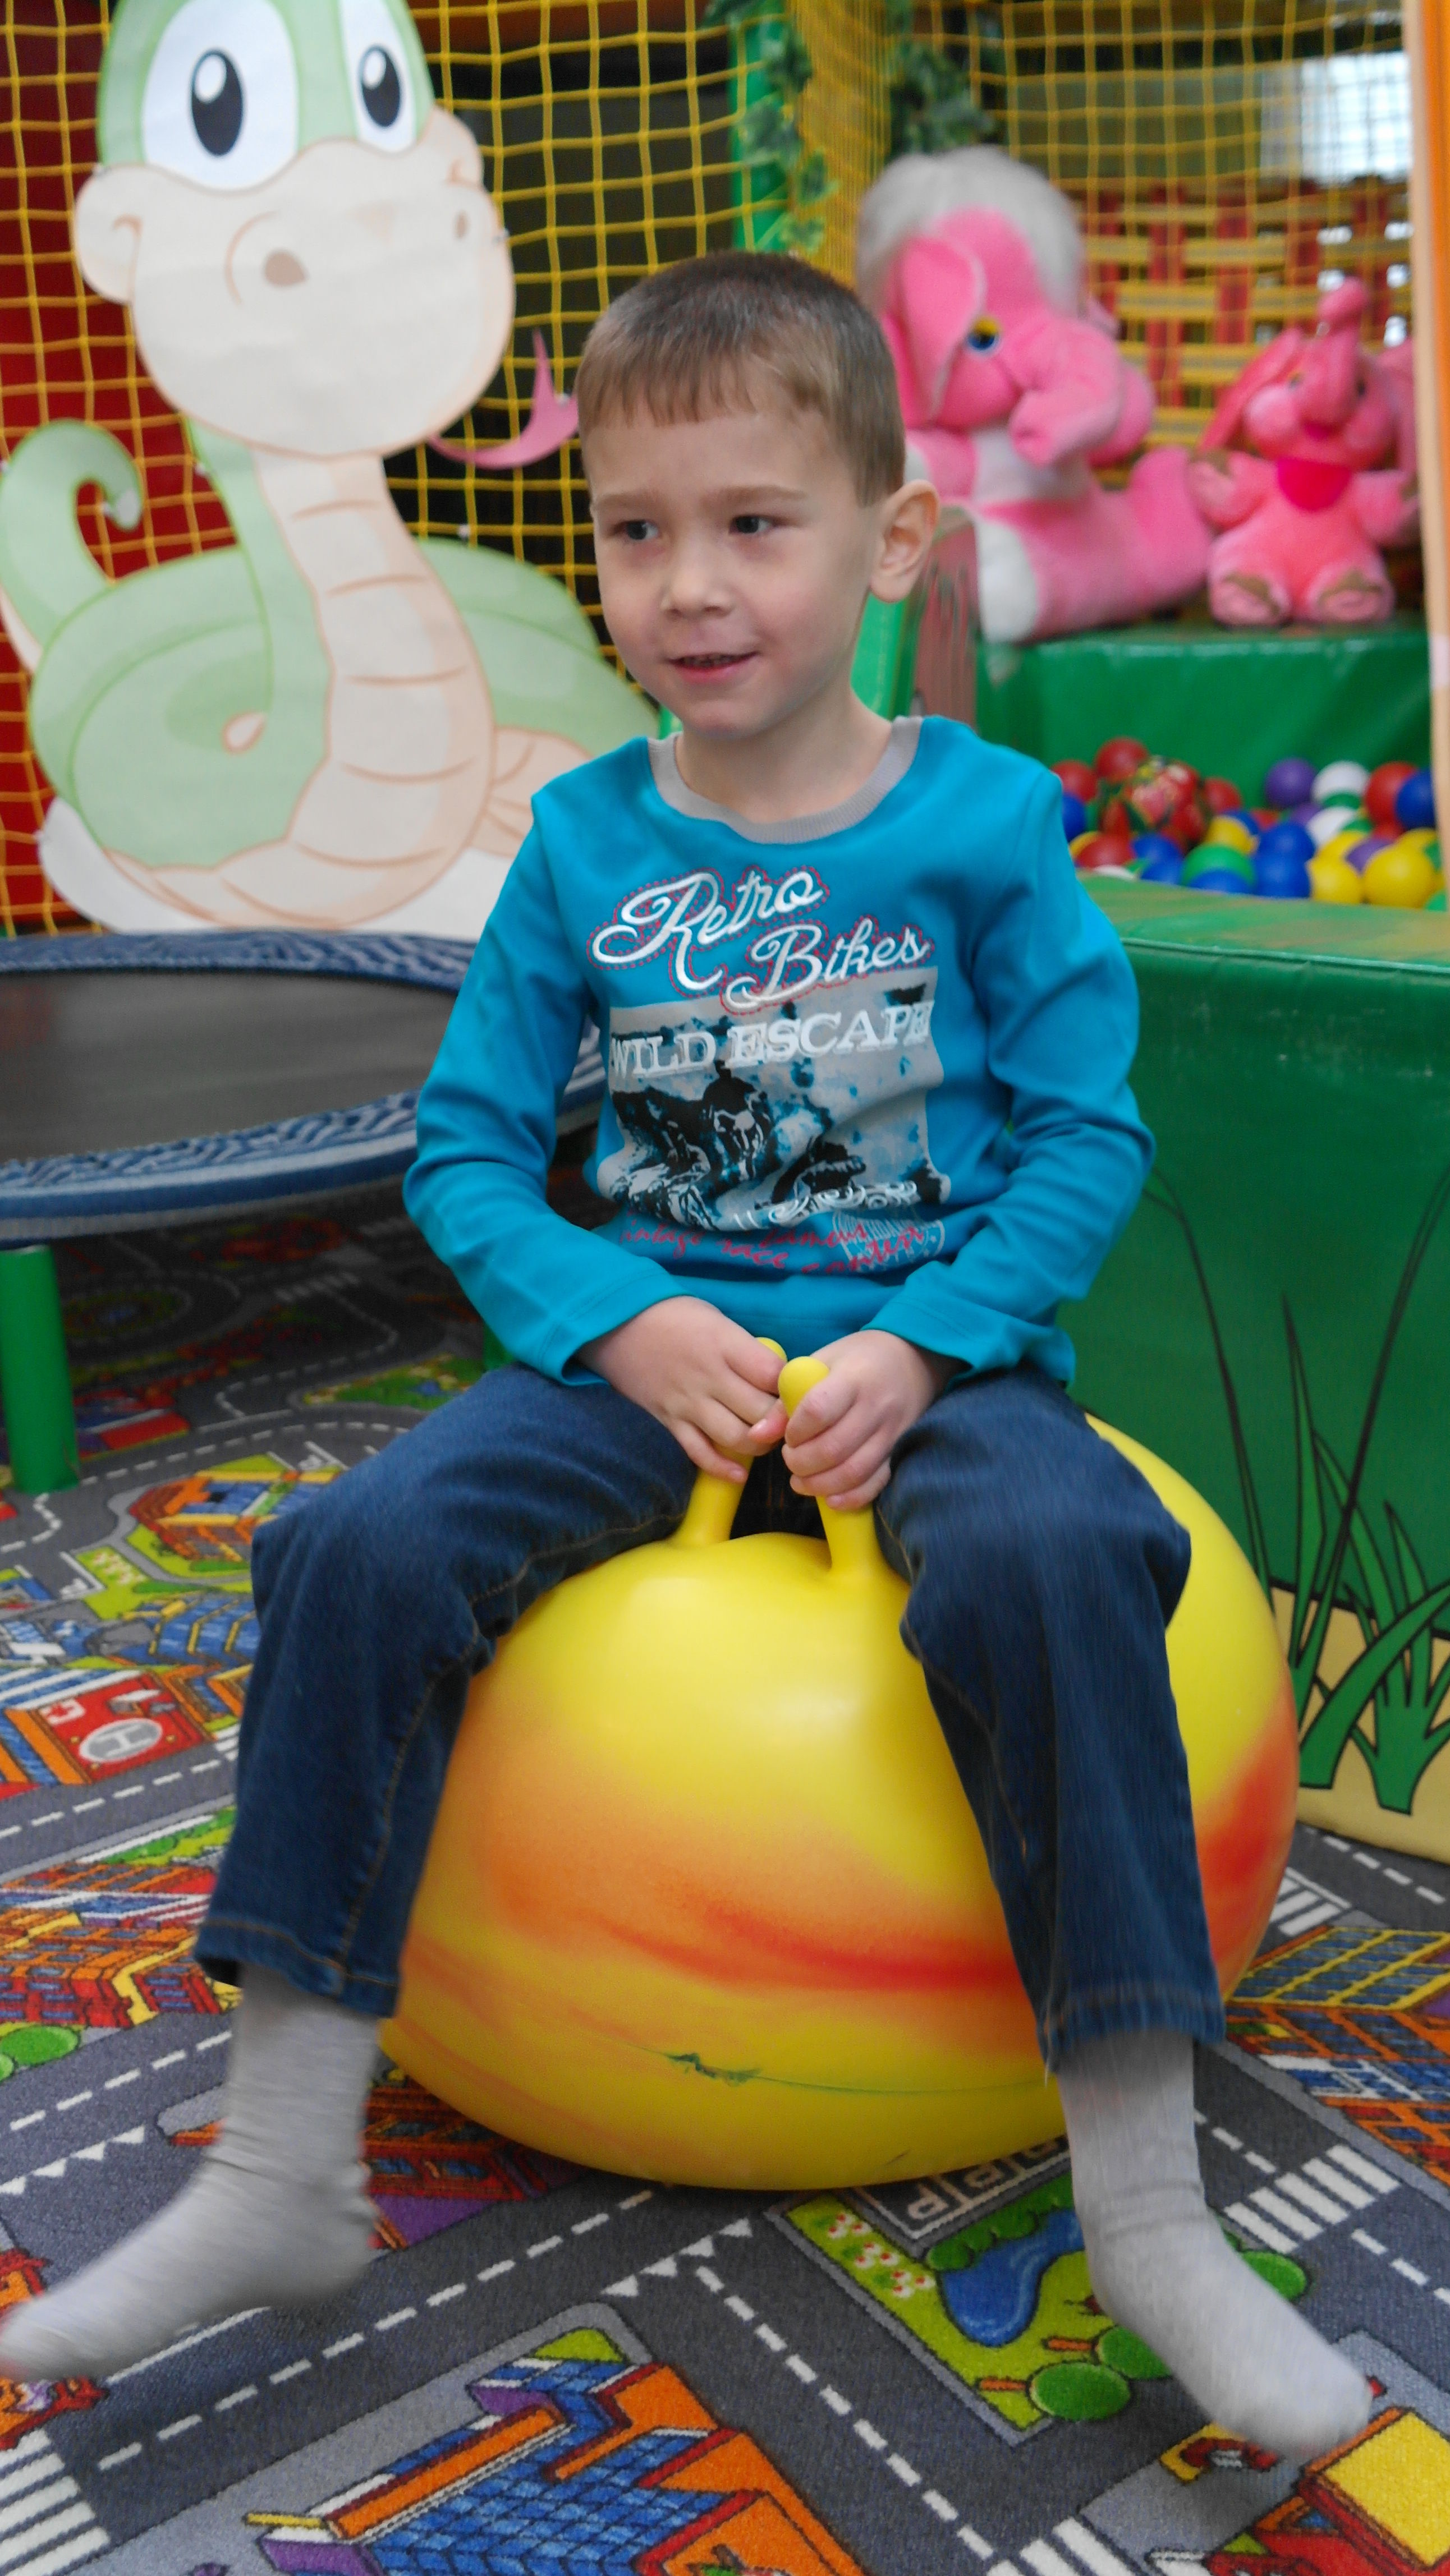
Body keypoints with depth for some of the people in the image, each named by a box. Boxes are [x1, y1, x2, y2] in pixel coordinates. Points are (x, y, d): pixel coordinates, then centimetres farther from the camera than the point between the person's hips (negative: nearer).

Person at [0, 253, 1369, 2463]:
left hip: (933, 1346, -2)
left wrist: (920, 1353, -17)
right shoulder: (585, 843, 4)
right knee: (360, 1551, -20)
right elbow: (467, 1149, 5)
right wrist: (629, 1330, -12)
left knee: (1046, 1564, -35)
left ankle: (1150, 2213, -19)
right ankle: (278, 2178, -7)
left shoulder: (984, 820, -2)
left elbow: (1088, 1134, -3)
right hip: (646, 1344, 3)